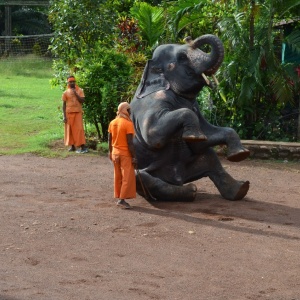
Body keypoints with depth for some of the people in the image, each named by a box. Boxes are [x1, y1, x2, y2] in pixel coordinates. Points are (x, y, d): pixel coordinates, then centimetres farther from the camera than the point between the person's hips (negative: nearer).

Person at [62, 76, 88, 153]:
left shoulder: (80, 91, 3)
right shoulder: (66, 92, 4)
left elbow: (82, 100, -7)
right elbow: (64, 104, 4)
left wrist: (76, 94, -15)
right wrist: (64, 116, -3)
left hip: (78, 112, -2)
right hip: (69, 113, 2)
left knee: (79, 129, -8)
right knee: (70, 129, 4)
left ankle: (83, 147, -12)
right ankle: (72, 146, 13)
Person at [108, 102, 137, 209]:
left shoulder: (112, 123, 4)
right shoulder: (128, 124, -16)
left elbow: (109, 139, 10)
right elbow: (130, 143, -19)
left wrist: (110, 152, 22)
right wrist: (134, 157, -15)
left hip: (115, 152, 7)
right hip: (125, 153, -7)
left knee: (118, 177, 13)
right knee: (128, 177, -3)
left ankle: (119, 197, 18)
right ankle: (122, 199, -7)